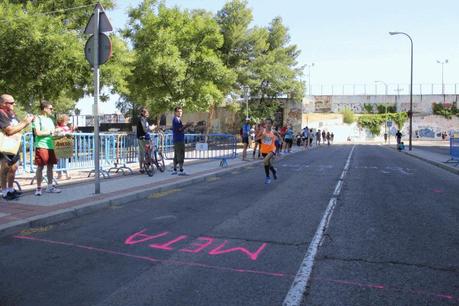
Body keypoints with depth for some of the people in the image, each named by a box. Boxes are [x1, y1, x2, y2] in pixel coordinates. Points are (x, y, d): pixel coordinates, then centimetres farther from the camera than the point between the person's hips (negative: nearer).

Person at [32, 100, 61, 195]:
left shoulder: (50, 119, 19)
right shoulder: (38, 118, -3)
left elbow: (53, 131, 21)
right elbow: (37, 132, -13)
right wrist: (50, 132, -9)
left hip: (51, 146, 7)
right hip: (41, 146, -7)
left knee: (50, 166, 9)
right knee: (40, 167, -3)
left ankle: (50, 186, 16)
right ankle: (38, 188, 5)